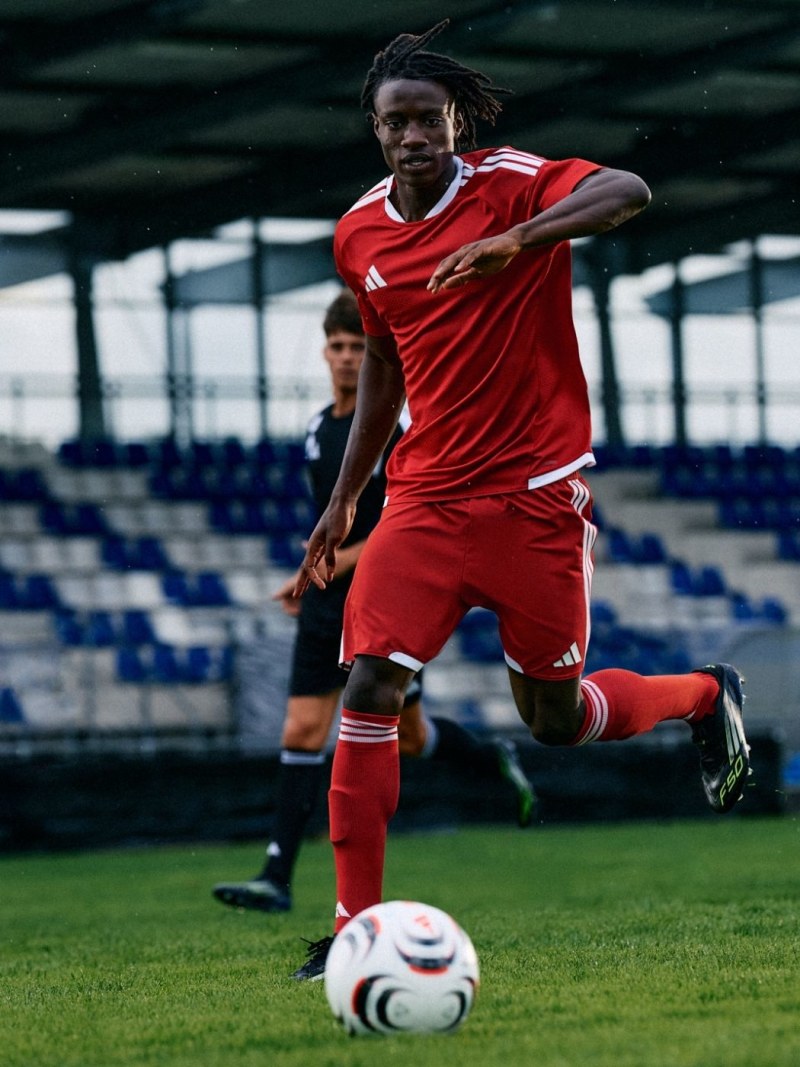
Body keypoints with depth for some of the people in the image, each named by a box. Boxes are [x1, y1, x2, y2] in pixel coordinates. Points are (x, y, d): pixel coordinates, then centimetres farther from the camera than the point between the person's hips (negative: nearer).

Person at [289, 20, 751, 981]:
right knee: (368, 687, -14)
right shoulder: (360, 234, 6)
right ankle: (354, 924, -8)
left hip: (535, 496, -4)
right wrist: (343, 498, 20)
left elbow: (629, 191, -30)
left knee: (555, 720, 5)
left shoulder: (511, 186, -10)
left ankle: (706, 695, 36)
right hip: (427, 497, 4)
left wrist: (516, 240, -42)